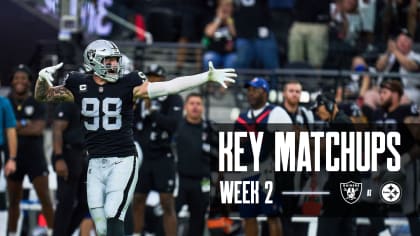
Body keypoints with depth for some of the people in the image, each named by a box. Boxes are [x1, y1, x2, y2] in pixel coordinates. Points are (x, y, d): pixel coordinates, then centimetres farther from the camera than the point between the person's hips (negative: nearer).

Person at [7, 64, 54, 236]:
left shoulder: (37, 104, -1)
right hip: (13, 157, 2)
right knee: (13, 201, 10)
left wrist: (14, 128, -14)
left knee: (45, 198, -5)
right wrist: (25, 124, -14)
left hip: (35, 157, -2)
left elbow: (38, 129, -13)